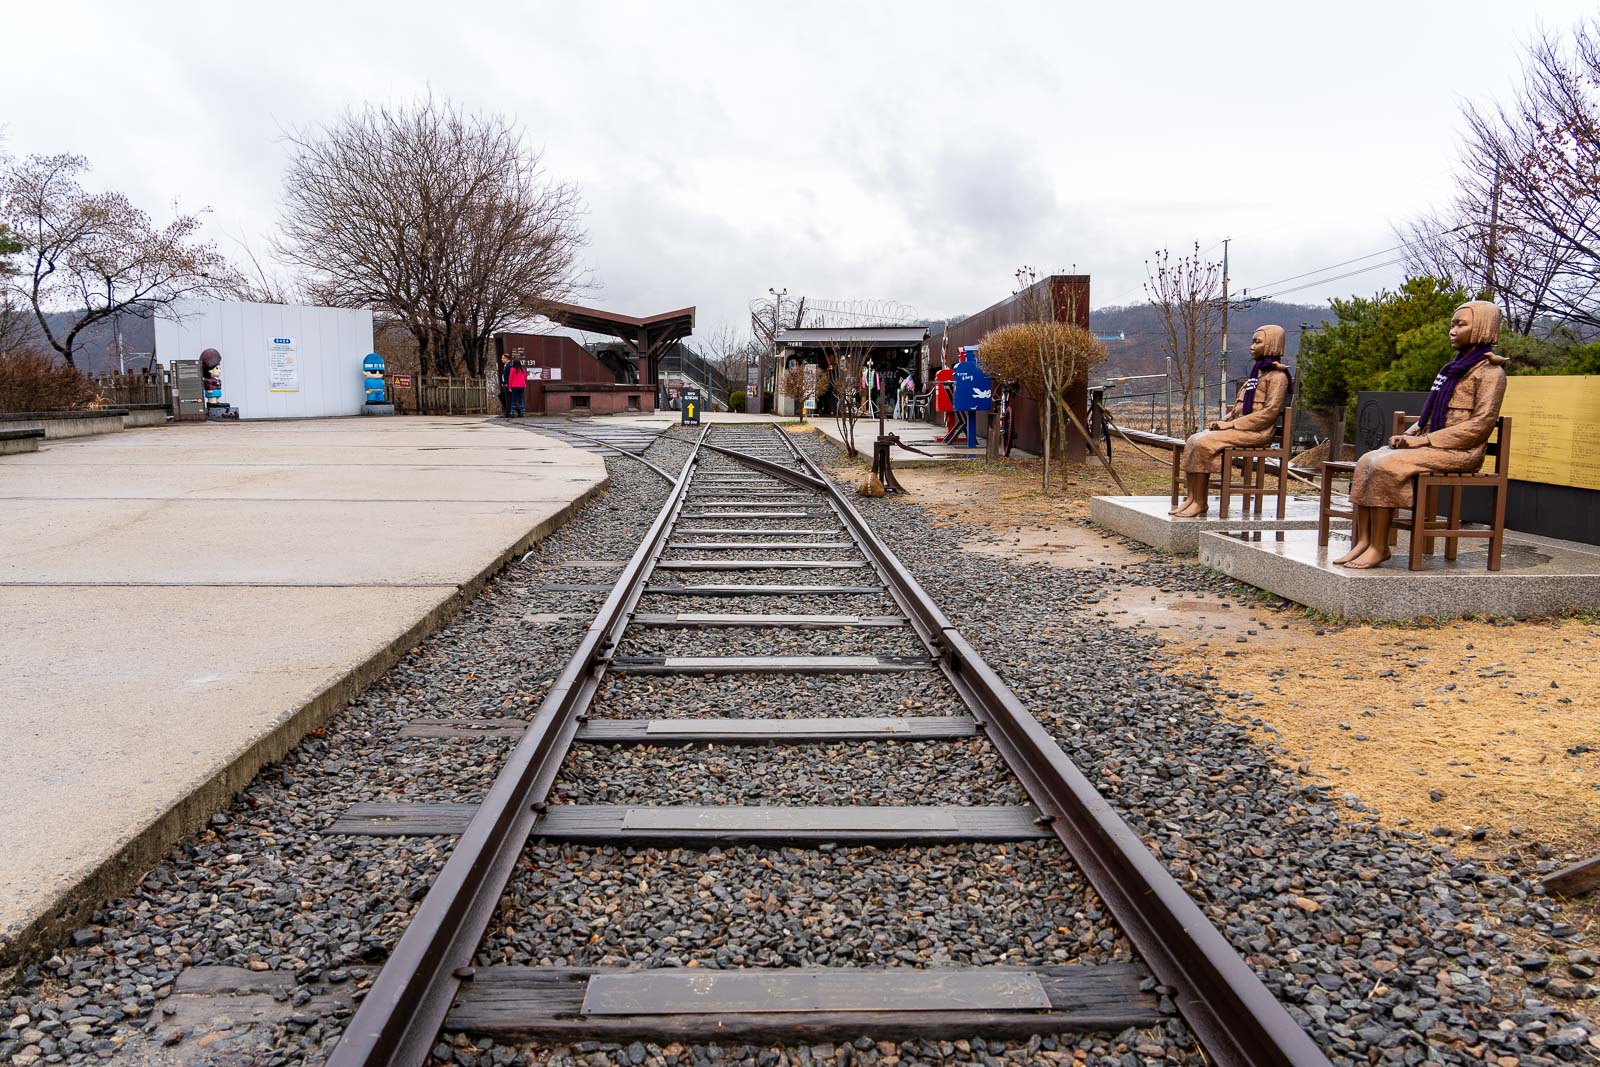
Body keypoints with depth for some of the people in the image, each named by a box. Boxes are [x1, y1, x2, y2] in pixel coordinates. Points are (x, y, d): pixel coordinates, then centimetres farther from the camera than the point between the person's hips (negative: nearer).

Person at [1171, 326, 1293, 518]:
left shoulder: (1277, 376, -5)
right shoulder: (1256, 372, 23)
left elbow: (1270, 412, -16)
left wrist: (1231, 424, -18)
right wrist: (1223, 421, 4)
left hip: (1257, 432, -9)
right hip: (1240, 429, 9)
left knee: (1205, 444, -26)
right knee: (1193, 440, -12)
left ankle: (1200, 502, -20)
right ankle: (1191, 497, -17)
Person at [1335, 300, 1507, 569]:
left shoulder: (1489, 371, -4)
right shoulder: (1452, 368, 21)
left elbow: (1481, 424, -15)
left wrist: (1424, 440, -18)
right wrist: (1410, 434, 4)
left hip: (1461, 451, -8)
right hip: (1432, 444, 8)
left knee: (1387, 466, -28)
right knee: (1367, 461, -14)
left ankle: (1379, 547, -22)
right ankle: (1362, 541, -21)